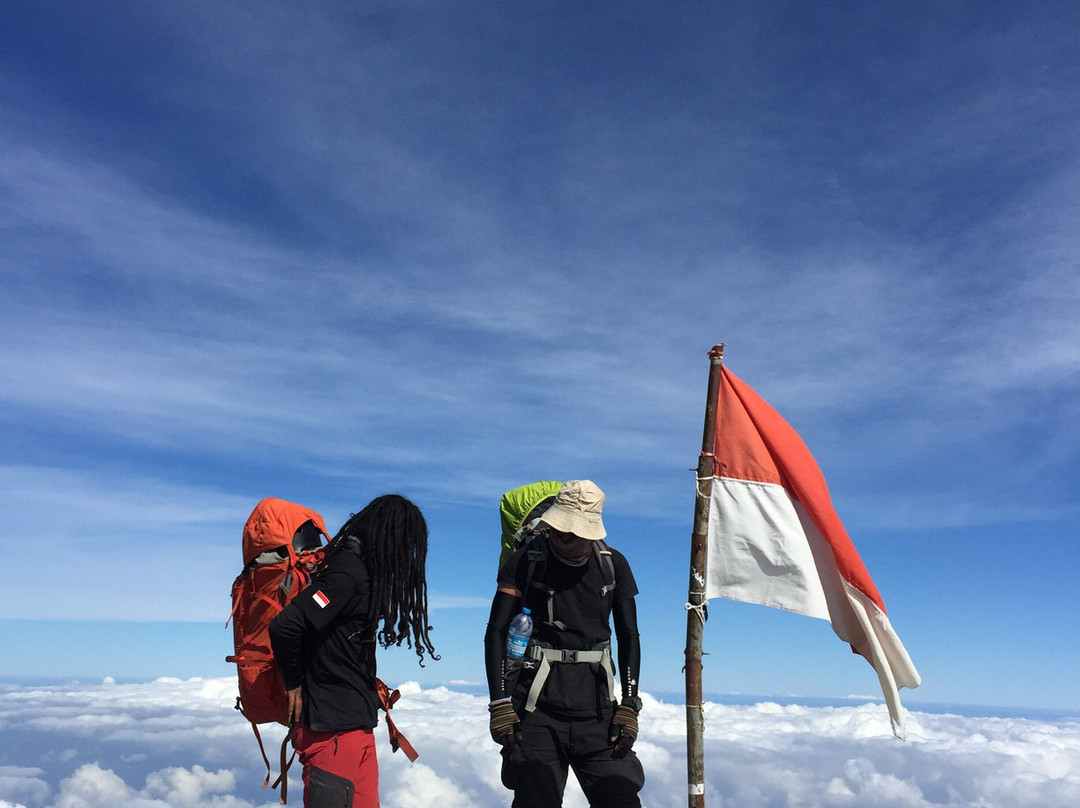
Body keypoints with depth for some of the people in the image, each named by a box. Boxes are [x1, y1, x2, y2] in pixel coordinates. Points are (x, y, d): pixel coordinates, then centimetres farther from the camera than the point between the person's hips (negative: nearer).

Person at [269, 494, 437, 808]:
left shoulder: (361, 569, 10)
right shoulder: (349, 573, -19)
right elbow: (284, 627, -26)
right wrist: (295, 684, -11)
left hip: (357, 723, 9)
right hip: (334, 729, -9)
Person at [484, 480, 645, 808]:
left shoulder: (613, 565, 5)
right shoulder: (526, 561, -3)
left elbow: (629, 637, 10)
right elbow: (496, 632, -3)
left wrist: (630, 704, 2)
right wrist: (500, 704, -11)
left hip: (596, 708, 2)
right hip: (537, 708, -2)